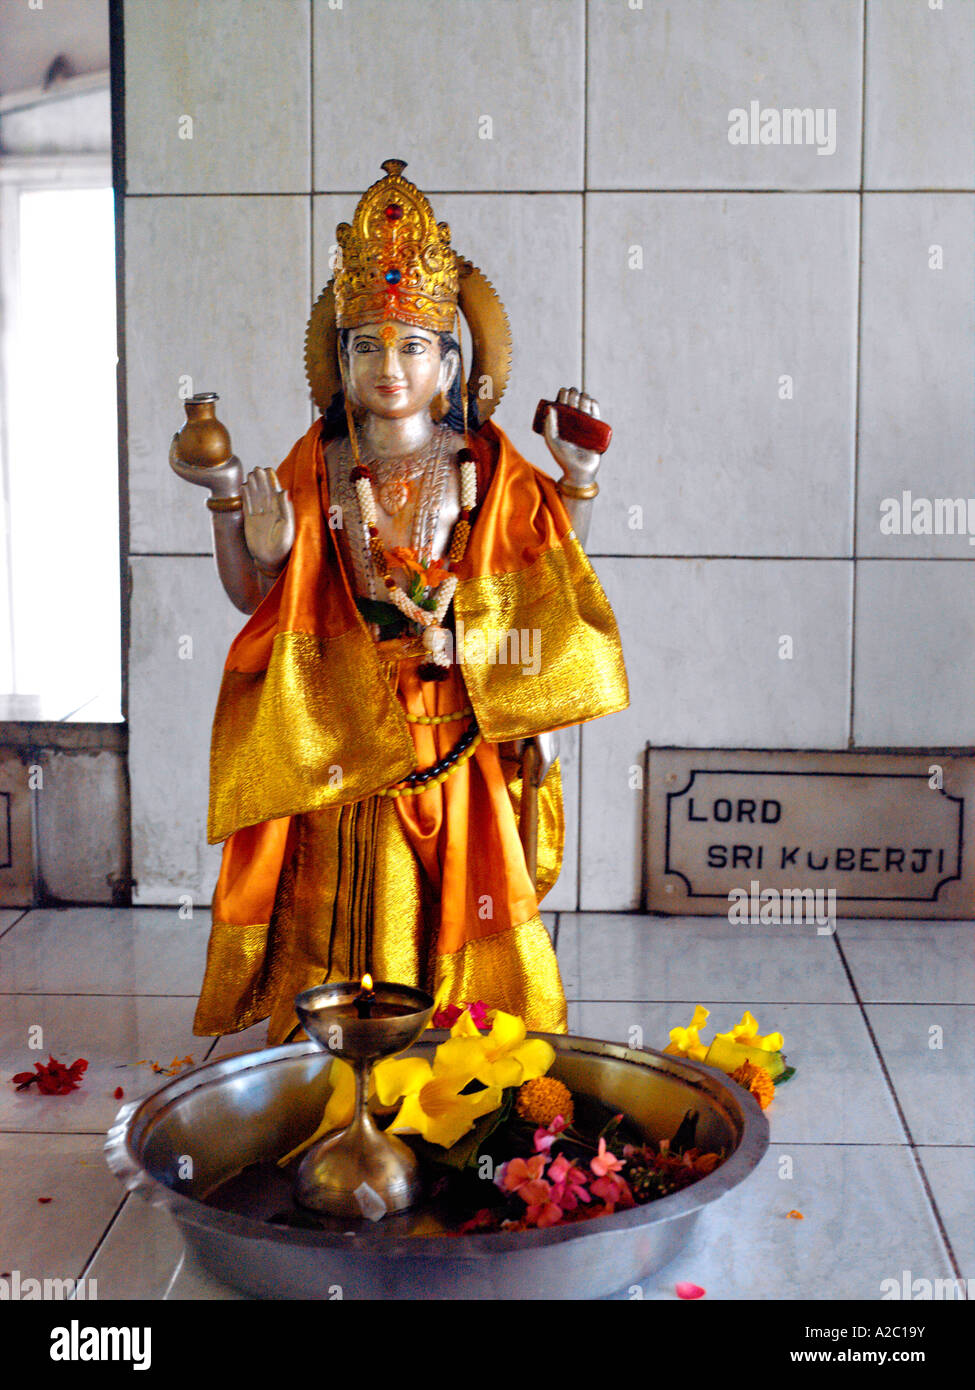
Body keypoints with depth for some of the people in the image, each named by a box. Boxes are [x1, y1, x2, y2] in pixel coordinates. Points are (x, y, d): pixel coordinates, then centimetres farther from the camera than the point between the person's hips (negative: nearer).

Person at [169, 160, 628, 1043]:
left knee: (460, 923, 7)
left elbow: (548, 580, 4)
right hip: (343, 750, 0)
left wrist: (578, 481, -5)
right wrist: (226, 501, -9)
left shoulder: (486, 471, 1)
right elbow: (255, 596, 2)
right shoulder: (315, 472, 1)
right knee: (347, 927, 5)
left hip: (462, 746, 0)